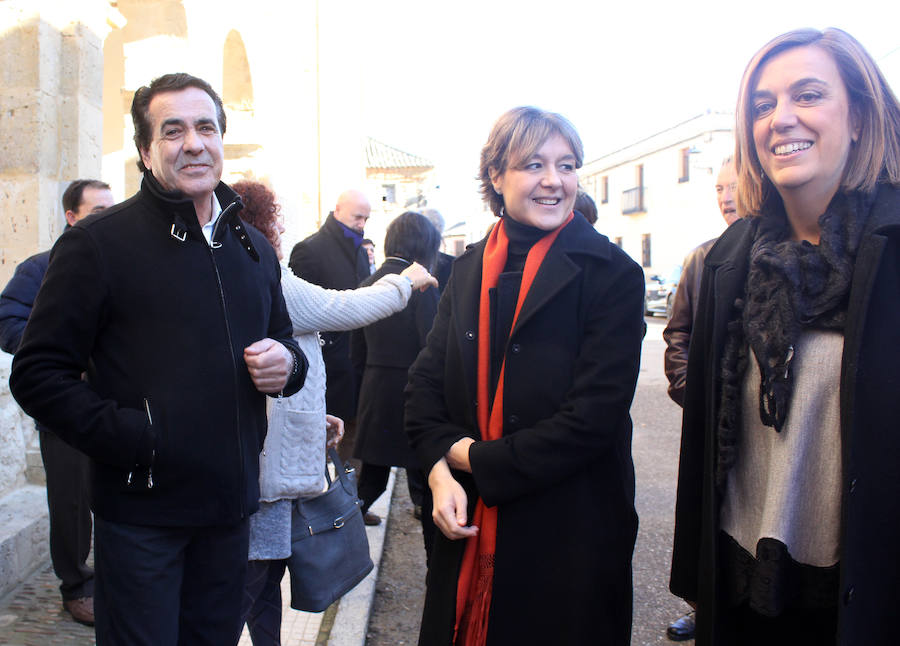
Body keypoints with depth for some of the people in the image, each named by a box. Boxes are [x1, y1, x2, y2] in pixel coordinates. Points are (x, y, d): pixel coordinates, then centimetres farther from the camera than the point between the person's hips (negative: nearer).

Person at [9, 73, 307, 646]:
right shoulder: (98, 243, -7)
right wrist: (127, 437, -19)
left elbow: (283, 339, 22)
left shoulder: (255, 249, 11)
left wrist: (288, 364, -2)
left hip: (230, 509, 6)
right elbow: (38, 373, -9)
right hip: (140, 509, -5)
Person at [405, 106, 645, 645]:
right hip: (470, 525, 4)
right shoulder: (471, 268, 6)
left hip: (569, 531, -4)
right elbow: (428, 379, 4)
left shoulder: (612, 274, -10)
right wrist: (441, 469, -13)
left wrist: (480, 460, -14)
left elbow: (595, 413, -16)